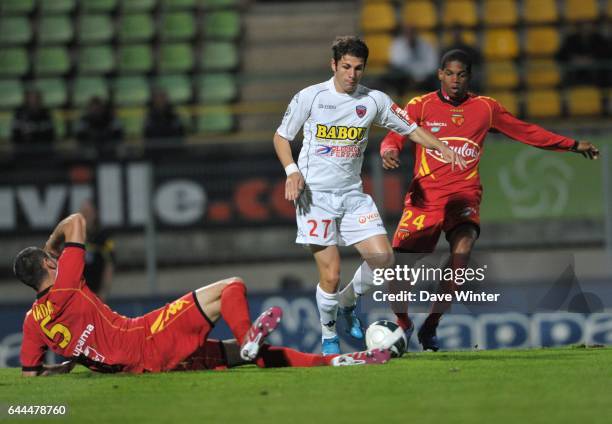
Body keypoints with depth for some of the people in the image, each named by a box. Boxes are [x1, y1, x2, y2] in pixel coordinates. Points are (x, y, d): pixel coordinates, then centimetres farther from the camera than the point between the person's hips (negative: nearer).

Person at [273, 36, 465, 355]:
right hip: (315, 195, -3)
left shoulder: (374, 101, 2)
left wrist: (441, 148, -7)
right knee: (330, 274, -10)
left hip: (352, 194, 3)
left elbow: (410, 129, 10)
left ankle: (348, 304, 19)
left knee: (382, 257, -11)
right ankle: (328, 336, 15)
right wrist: (292, 171, -12)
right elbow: (281, 137, 4)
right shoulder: (310, 97, -5)